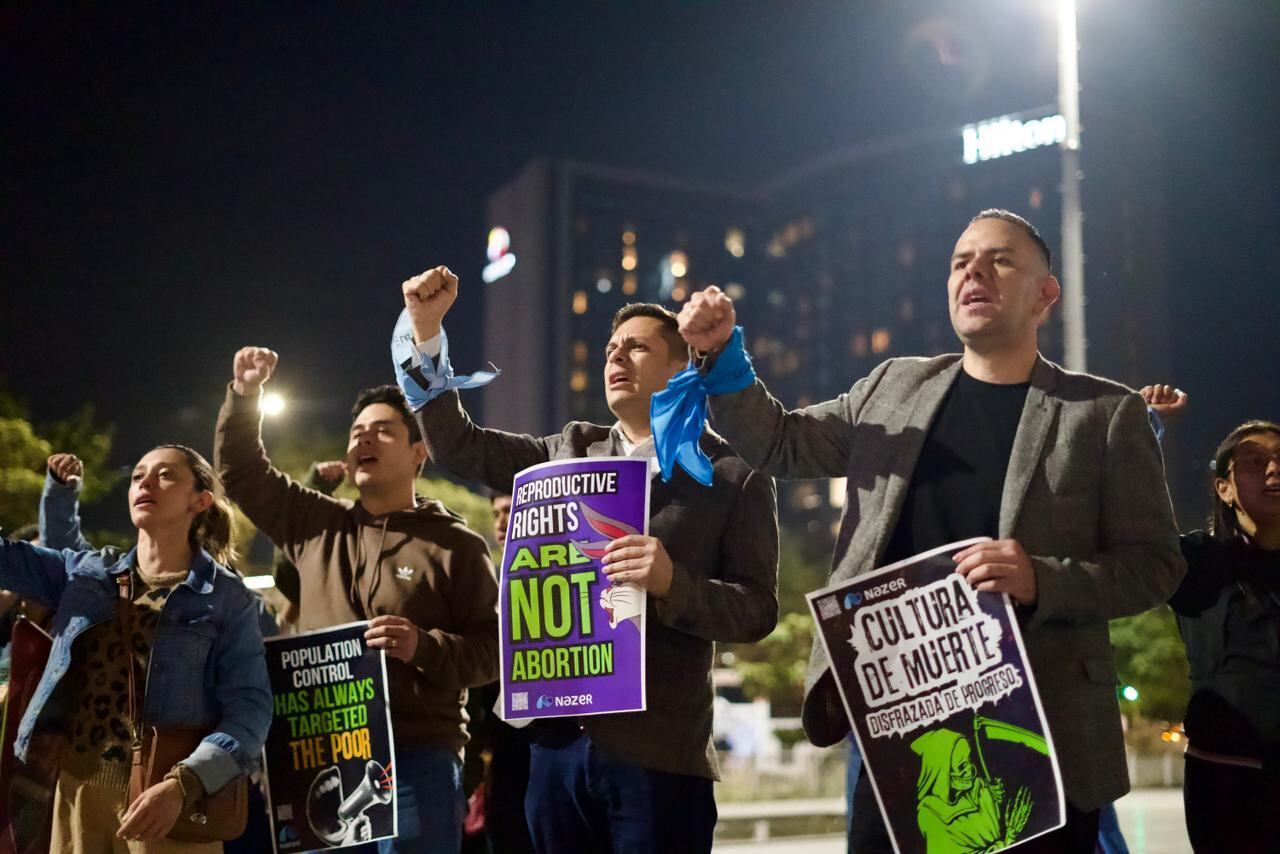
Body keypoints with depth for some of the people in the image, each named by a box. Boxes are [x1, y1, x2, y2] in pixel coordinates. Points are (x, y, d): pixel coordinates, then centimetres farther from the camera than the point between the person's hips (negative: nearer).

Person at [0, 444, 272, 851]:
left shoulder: (226, 598, -4)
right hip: (75, 791, 4)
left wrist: (184, 784, -27)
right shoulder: (85, 572, 11)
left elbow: (249, 707, -12)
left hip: (165, 795, -4)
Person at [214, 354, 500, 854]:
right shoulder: (317, 525, 13)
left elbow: (492, 649, -4)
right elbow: (240, 471, 19)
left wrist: (424, 647, -20)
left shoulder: (456, 545, 0)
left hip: (416, 760, -4)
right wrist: (244, 395, 7)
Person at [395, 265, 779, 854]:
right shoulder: (571, 451, 14)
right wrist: (427, 332, 3)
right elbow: (456, 447, 12)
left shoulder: (735, 477, 0)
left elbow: (757, 611, -4)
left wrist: (672, 583, -22)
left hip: (659, 753, -4)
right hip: (558, 740, 5)